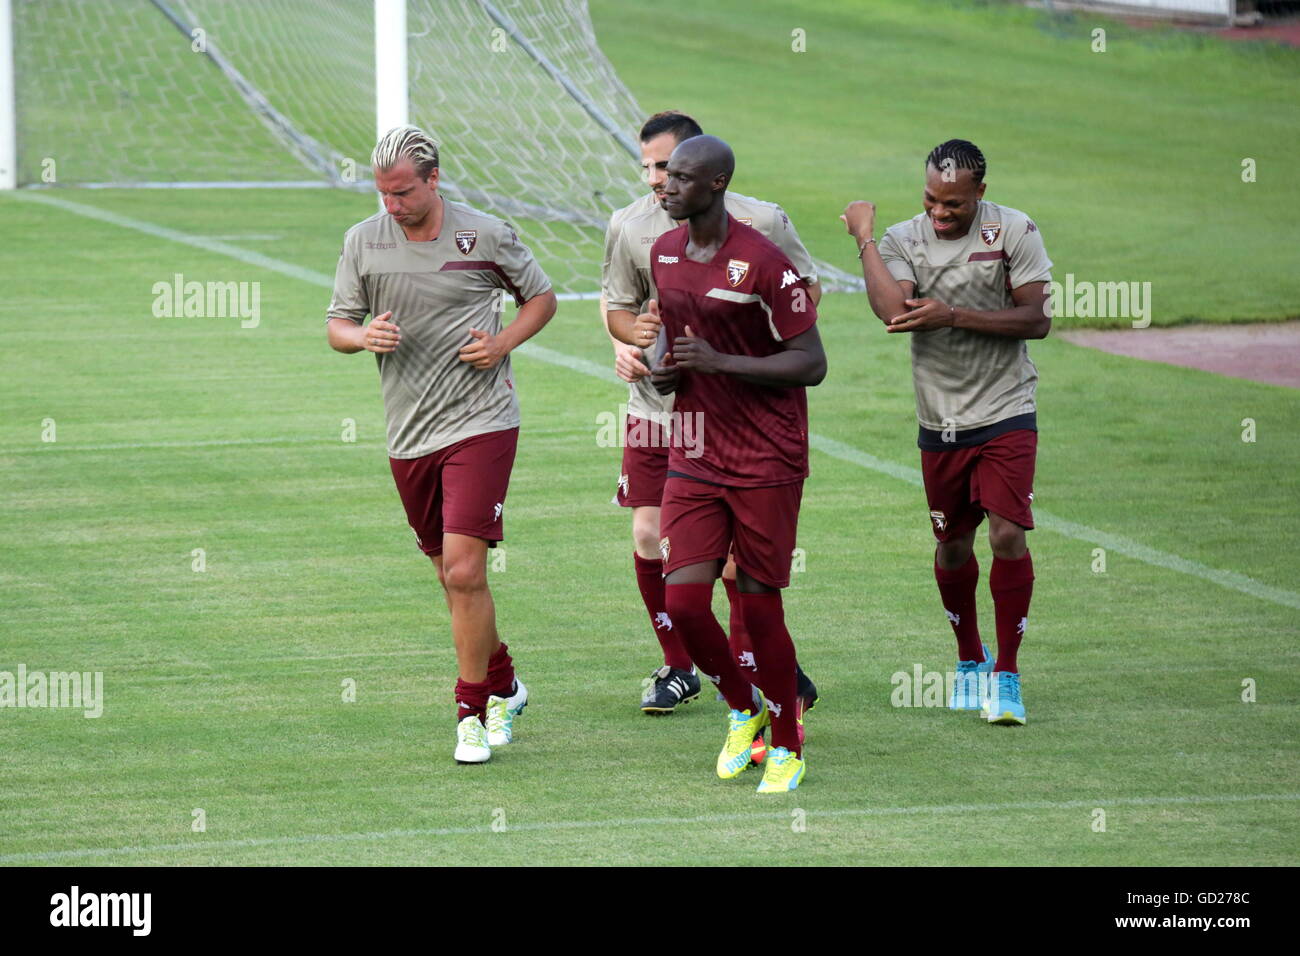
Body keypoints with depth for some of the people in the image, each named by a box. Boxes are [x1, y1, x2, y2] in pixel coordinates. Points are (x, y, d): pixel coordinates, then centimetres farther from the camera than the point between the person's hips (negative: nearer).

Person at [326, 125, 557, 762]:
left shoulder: (486, 236, -4)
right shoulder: (363, 241, 3)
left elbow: (540, 297, 10)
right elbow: (337, 325, 10)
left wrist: (501, 343, -8)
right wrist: (366, 336, -13)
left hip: (480, 422, -4)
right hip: (408, 435, 4)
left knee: (464, 571, -14)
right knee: (452, 575, 13)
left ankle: (473, 712, -4)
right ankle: (503, 684, 34)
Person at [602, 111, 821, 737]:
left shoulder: (760, 223, -8)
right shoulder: (629, 227, -2)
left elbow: (807, 290, 7)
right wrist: (628, 343, -6)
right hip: (656, 407, 2)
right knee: (649, 540, -2)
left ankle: (746, 668, 16)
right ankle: (678, 667, 17)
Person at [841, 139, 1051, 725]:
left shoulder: (1014, 232, -5)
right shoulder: (903, 240, -3)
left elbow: (1036, 319, -10)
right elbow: (894, 312, -20)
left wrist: (953, 315, -16)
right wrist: (864, 239, -17)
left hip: (1006, 413, -2)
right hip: (941, 420, 2)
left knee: (1008, 535, -13)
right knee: (952, 546, 10)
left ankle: (1006, 675, -3)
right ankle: (969, 659, 32)